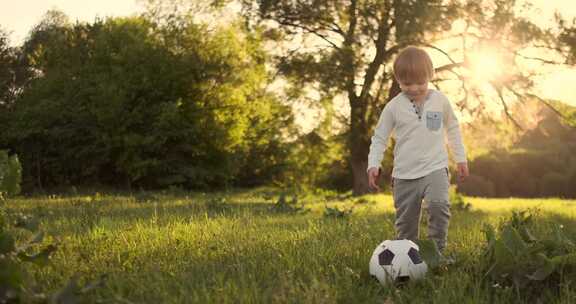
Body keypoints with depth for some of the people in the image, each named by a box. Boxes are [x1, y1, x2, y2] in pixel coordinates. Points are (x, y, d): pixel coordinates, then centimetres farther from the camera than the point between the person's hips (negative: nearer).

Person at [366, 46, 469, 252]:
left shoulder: (440, 100, 3)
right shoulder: (394, 107, -2)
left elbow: (452, 128, 17)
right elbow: (379, 137, 5)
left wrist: (461, 158, 17)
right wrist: (373, 165, -6)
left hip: (435, 168, 0)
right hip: (404, 174, 1)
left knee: (439, 206, -24)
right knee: (405, 221, 6)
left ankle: (437, 251, -13)